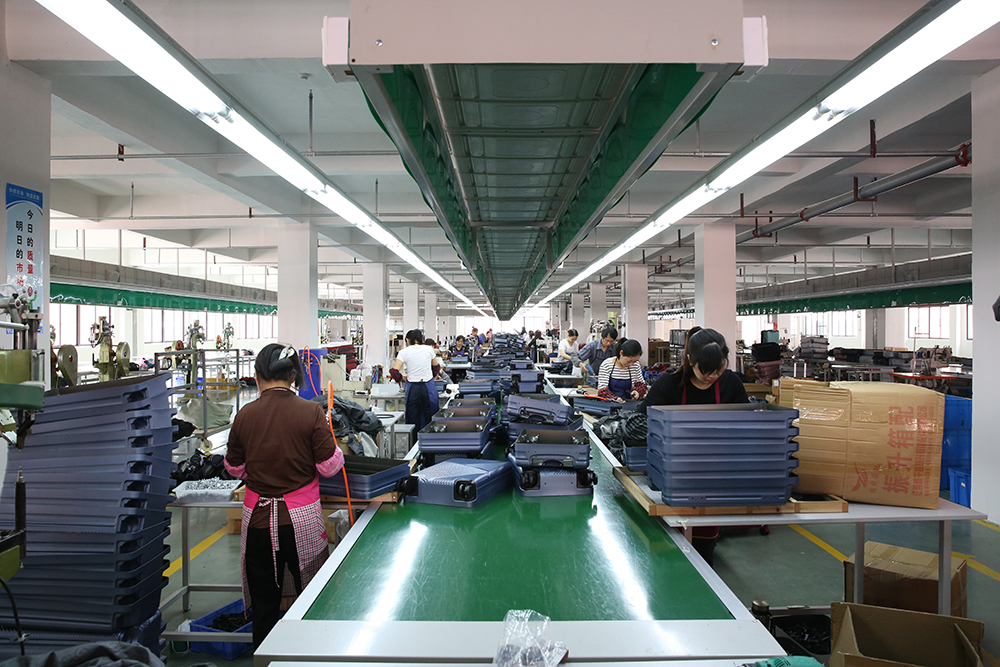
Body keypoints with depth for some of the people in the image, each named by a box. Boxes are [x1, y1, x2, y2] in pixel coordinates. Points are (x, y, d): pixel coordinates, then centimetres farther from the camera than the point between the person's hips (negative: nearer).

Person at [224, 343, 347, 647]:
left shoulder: (245, 414, -6)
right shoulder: (310, 411, -12)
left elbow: (235, 468, 6)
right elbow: (329, 466, -8)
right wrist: (335, 446, 10)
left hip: (258, 519, 2)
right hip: (302, 519, -1)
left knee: (264, 602, 17)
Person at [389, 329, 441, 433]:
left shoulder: (404, 352, -3)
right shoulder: (429, 349, 4)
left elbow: (394, 371, -10)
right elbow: (436, 367, 19)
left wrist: (400, 379, 9)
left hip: (413, 388, -1)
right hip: (429, 387, 1)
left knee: (413, 421, 10)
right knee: (429, 420, 10)